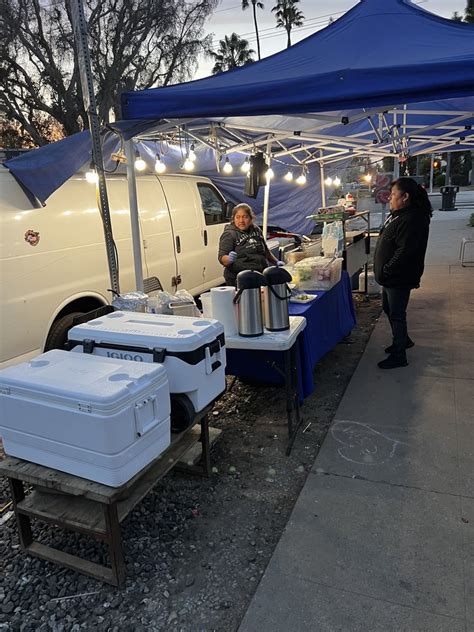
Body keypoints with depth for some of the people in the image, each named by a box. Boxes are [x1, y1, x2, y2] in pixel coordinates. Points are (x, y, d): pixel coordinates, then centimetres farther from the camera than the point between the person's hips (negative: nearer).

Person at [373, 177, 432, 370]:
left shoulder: (412, 220, -23)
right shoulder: (397, 215, 9)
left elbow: (404, 252, -28)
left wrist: (385, 272, -21)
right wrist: (383, 272, 11)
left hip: (399, 279, -10)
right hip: (390, 278, 10)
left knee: (396, 315, 1)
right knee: (388, 308, 23)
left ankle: (399, 356, 15)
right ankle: (403, 340, 43)